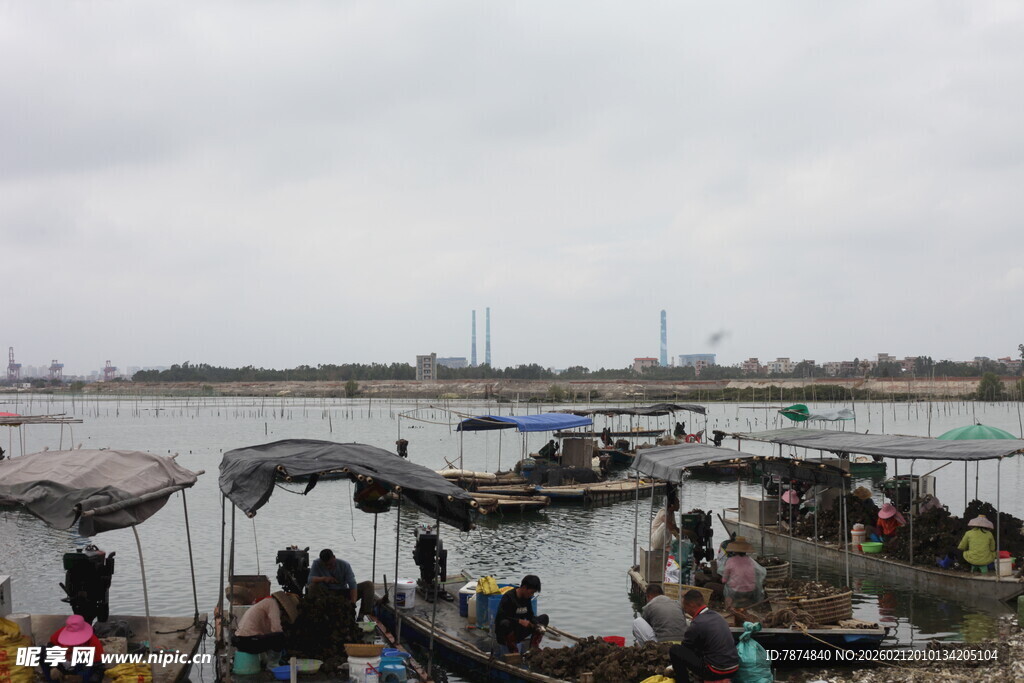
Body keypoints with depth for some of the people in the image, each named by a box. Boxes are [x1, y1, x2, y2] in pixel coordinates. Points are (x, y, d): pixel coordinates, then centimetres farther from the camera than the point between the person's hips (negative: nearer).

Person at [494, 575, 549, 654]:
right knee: (505, 623, -42)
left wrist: (537, 625, -14)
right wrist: (520, 621, -31)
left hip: (518, 632, 7)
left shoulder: (527, 598, 4)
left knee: (544, 618, 2)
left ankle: (533, 649, -10)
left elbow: (530, 616, 7)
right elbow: (500, 617, -26)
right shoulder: (508, 597, -18)